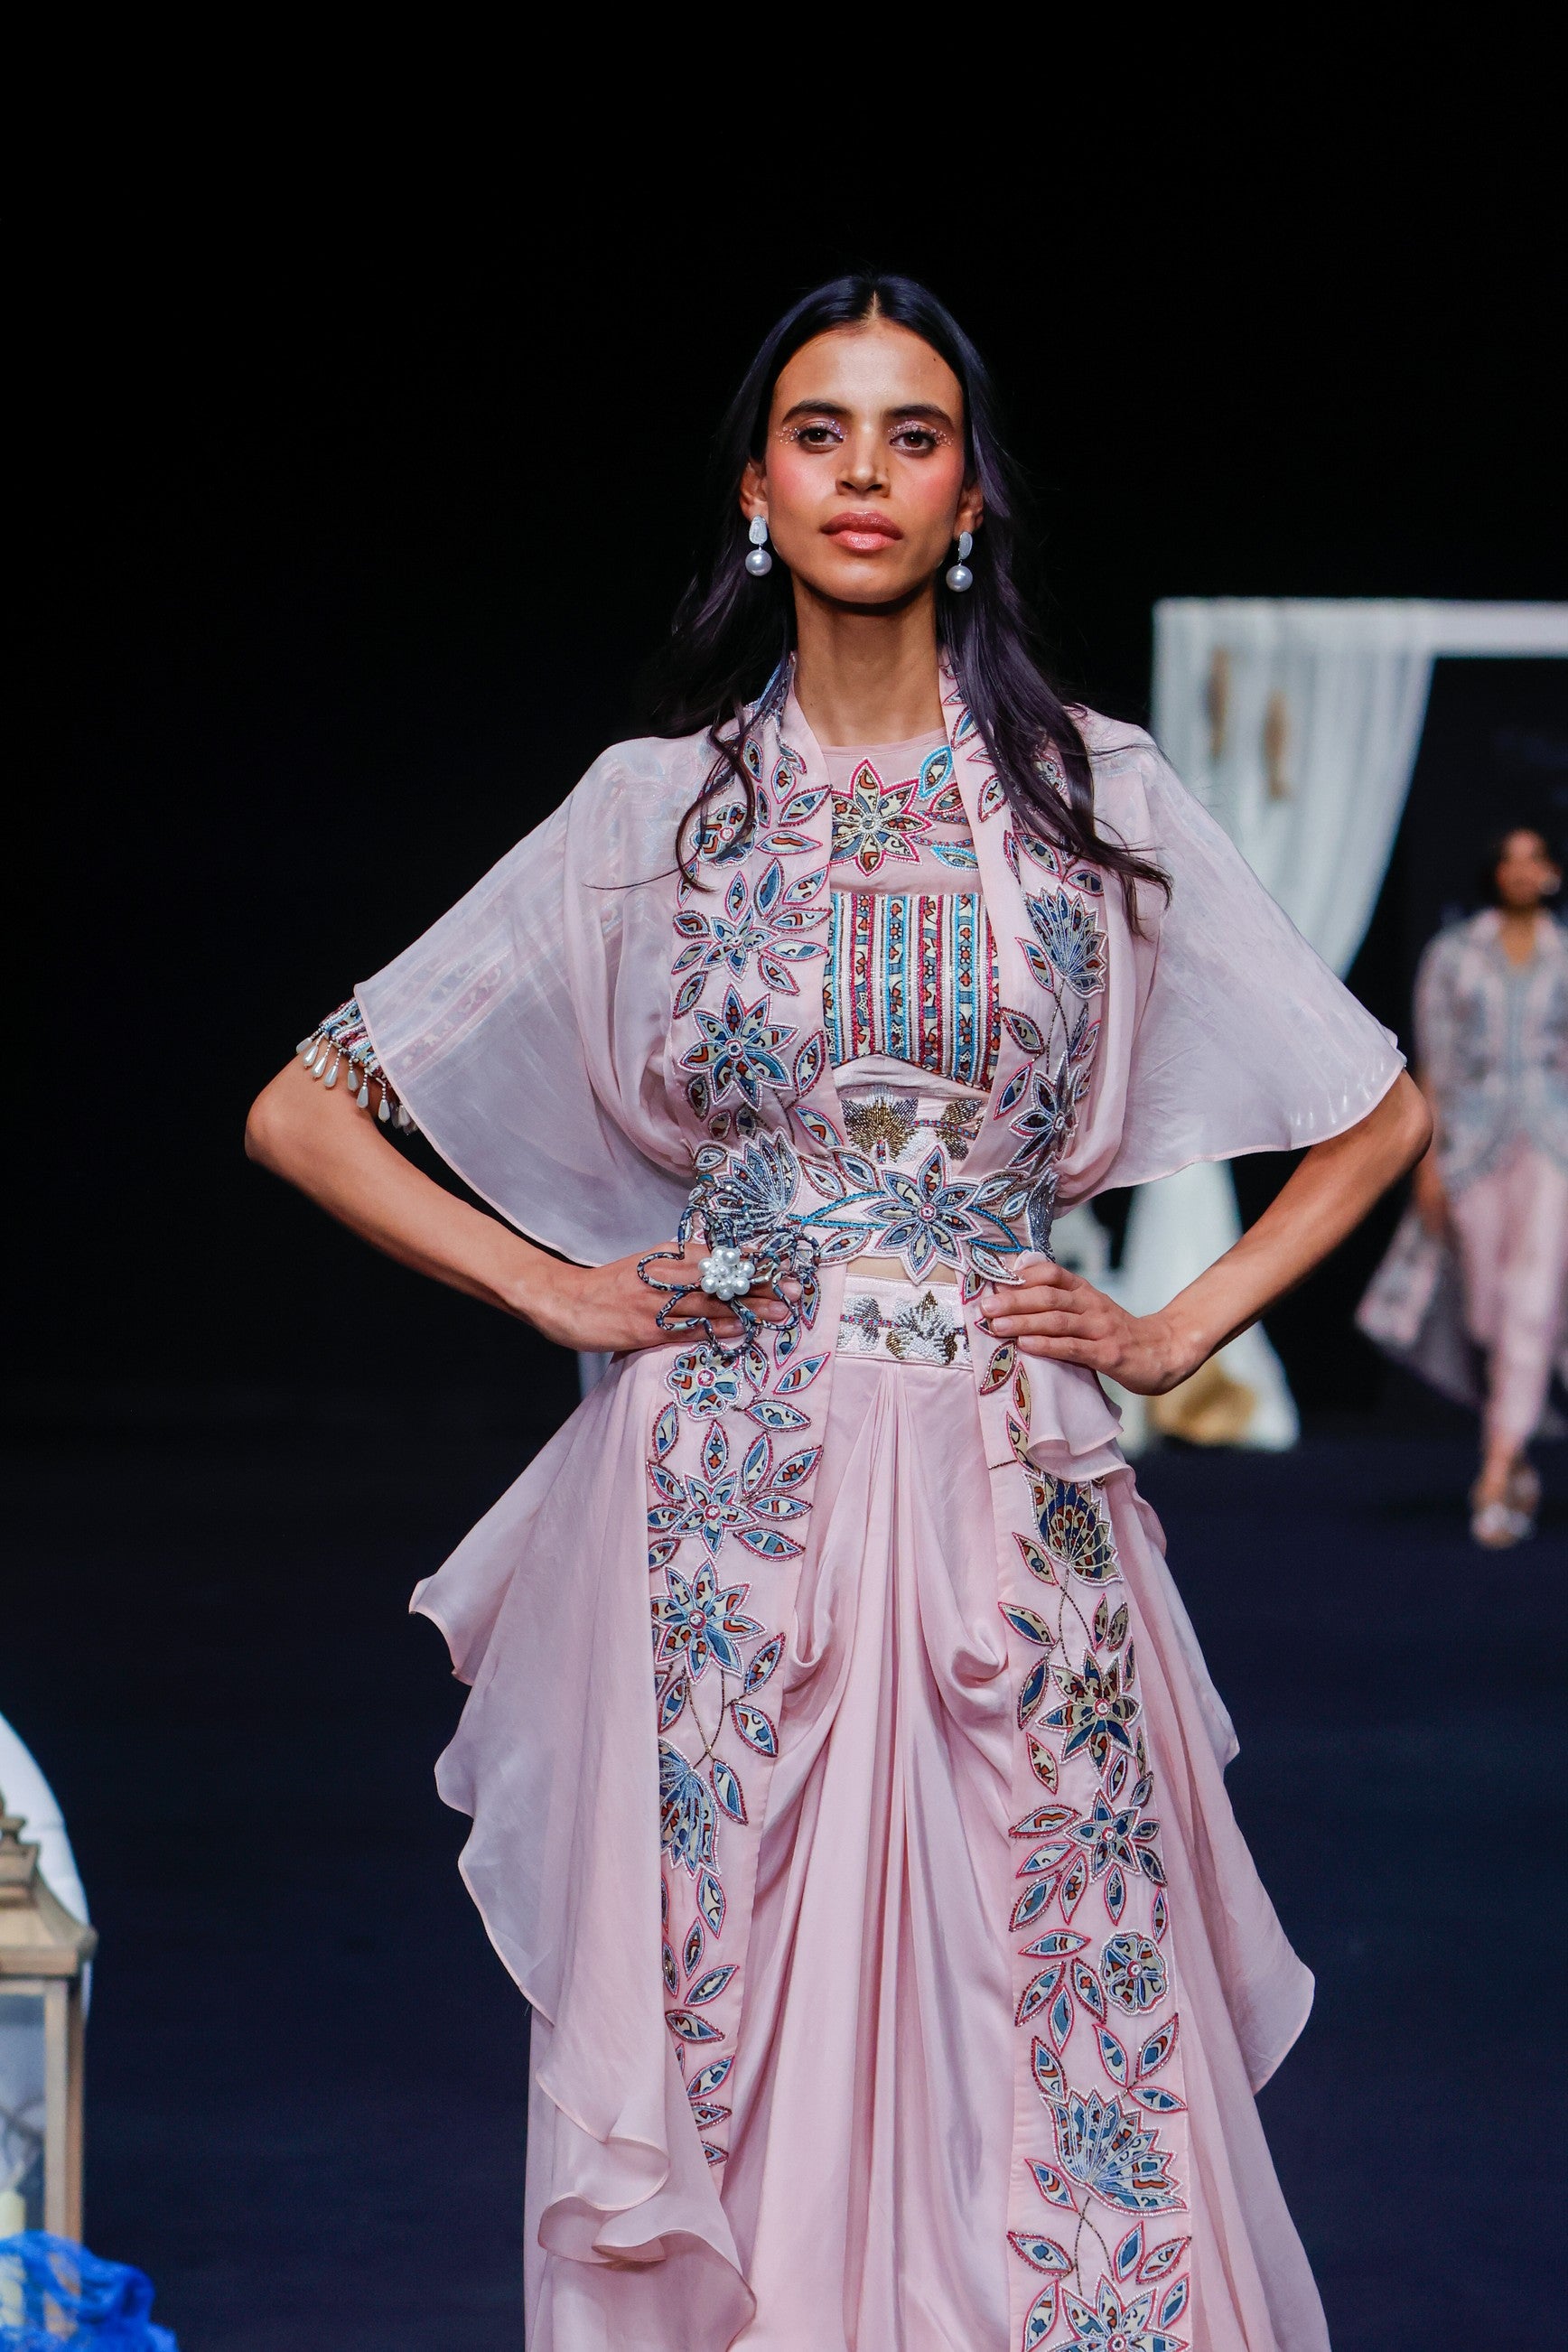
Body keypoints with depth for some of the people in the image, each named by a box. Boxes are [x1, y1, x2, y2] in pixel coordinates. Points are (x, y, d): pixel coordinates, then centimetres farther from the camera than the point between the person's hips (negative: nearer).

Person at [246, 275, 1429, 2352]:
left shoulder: (1095, 794, 7)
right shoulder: (657, 807, 6)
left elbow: (1380, 1113, 13)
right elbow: (304, 1115, 8)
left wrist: (1180, 1331, 5)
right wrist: (556, 1289, 2)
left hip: (1007, 1505, 0)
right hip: (730, 1510, 0)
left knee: (1055, 2078, -2)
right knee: (738, 2049, 2)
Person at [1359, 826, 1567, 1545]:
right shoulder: (1452, 953, 7)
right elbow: (1433, 1060, 5)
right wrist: (1428, 1157, -2)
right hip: (1473, 1139, 1)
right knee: (1487, 1313, 2)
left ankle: (1494, 1485, -20)